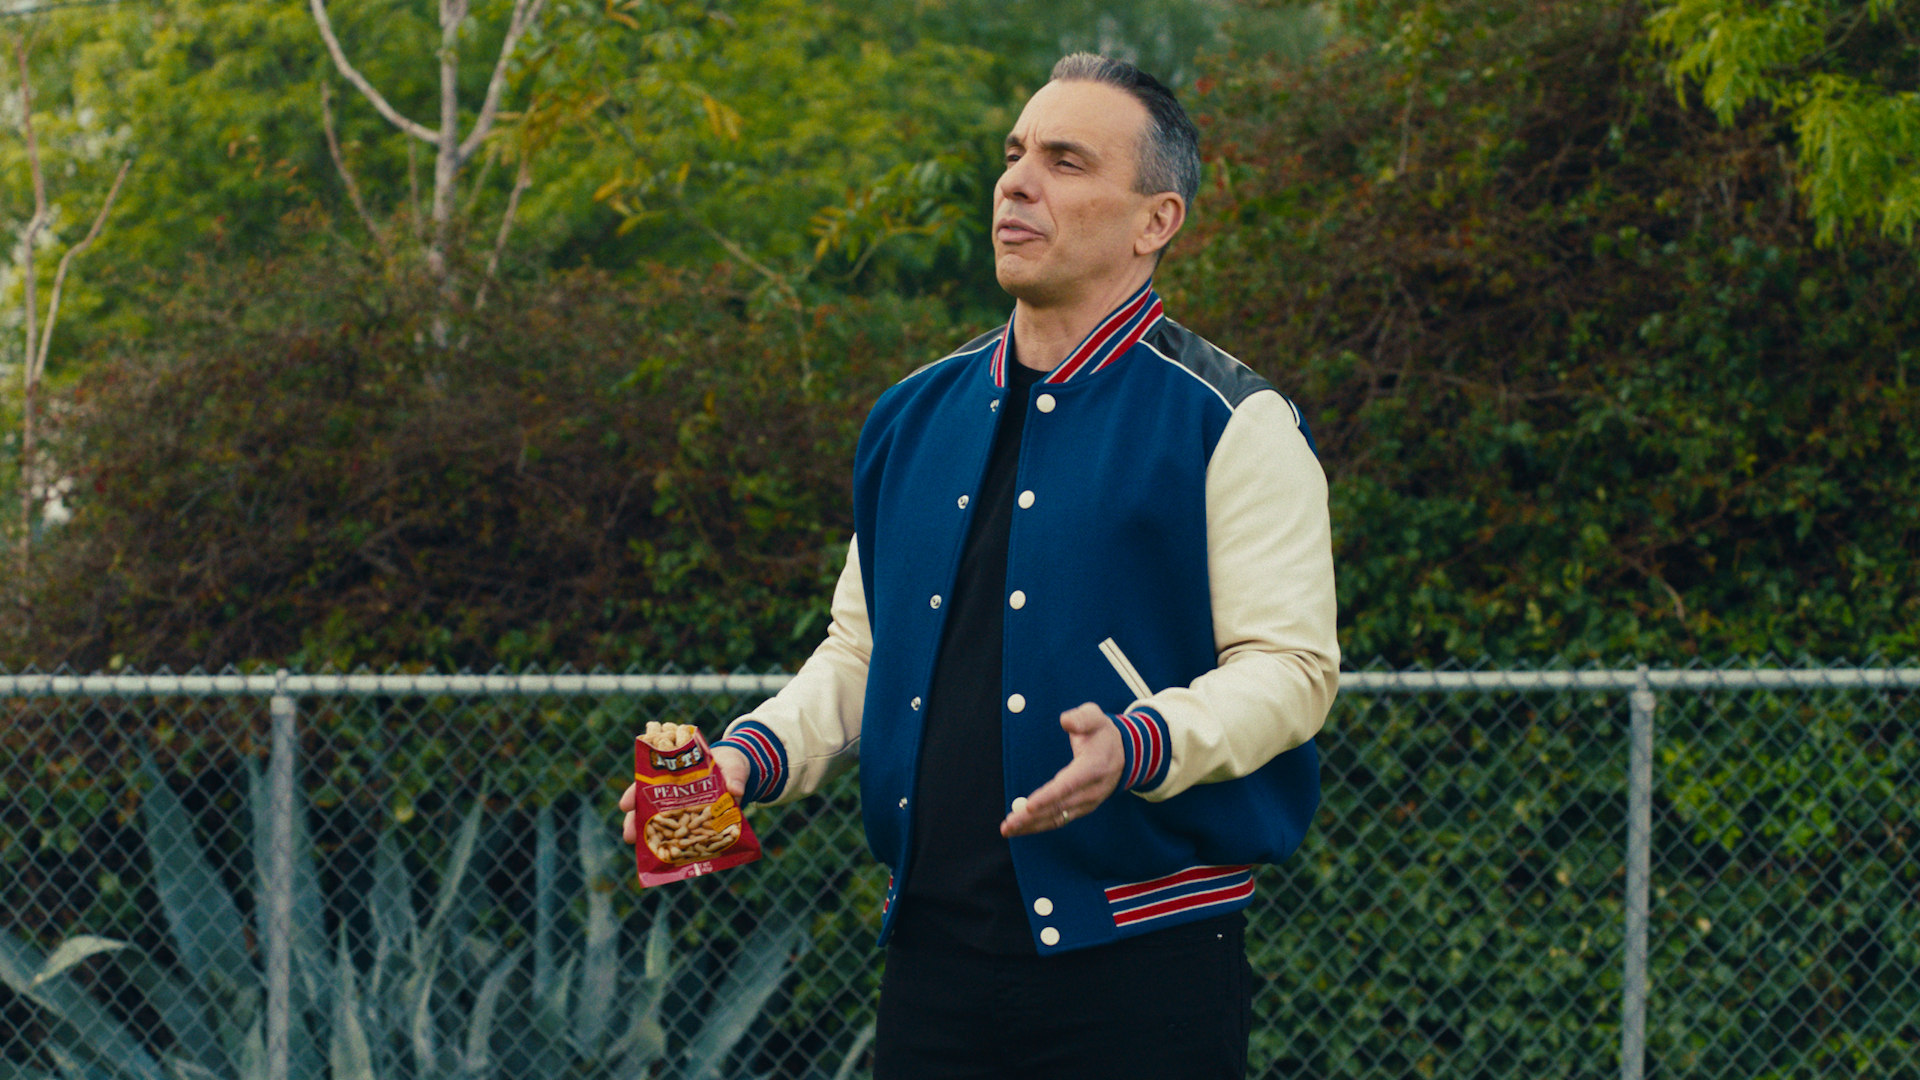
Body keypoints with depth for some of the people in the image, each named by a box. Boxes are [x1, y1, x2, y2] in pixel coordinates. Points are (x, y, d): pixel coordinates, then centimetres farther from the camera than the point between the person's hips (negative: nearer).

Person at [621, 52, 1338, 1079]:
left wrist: (1138, 746, -26)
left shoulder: (1229, 423, -3)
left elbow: (1289, 665, -9)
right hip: (935, 953, 5)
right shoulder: (912, 418, 15)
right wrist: (753, 754, 4)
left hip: (1139, 957, -5)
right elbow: (860, 647, 22)